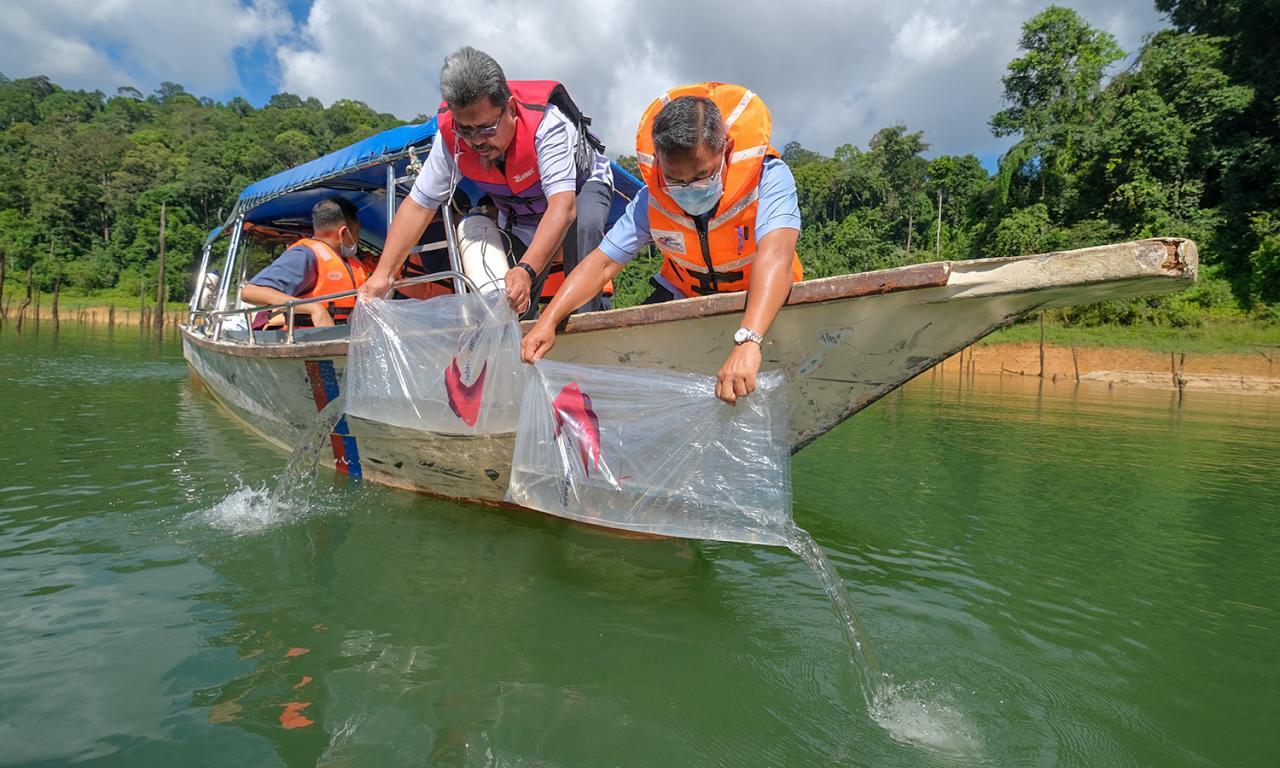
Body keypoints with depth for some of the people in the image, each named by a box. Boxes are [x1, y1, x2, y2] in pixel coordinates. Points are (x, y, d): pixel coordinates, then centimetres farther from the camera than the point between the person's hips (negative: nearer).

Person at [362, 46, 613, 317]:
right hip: (520, 219, 4)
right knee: (511, 308, -4)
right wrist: (383, 272, -34)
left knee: (583, 225, -39)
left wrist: (526, 271, -66)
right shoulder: (451, 136, -28)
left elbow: (563, 206, -52)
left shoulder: (546, 120, -41)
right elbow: (419, 205, -24)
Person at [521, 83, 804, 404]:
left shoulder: (768, 176, -31)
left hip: (763, 303, -2)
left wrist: (747, 341, -64)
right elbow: (603, 262, -18)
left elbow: (775, 255, -47)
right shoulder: (654, 200, -19)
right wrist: (548, 321, -31)